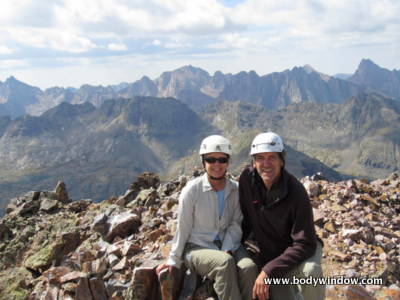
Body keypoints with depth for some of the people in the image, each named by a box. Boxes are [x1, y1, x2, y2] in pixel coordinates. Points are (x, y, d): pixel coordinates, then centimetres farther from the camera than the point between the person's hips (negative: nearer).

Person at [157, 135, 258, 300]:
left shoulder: (236, 189, 0)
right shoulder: (192, 190, -10)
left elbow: (235, 225, 1)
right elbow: (183, 229, -4)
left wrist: (227, 250, -14)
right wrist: (174, 260, 1)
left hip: (228, 244, 3)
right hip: (197, 248, -3)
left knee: (249, 267, -27)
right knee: (225, 263, -33)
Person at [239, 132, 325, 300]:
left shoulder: (296, 193, -24)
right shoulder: (247, 178, -12)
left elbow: (305, 244, -26)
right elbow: (245, 217, 2)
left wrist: (268, 270, -30)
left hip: (298, 250, -3)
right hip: (267, 253, 3)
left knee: (310, 272, -33)